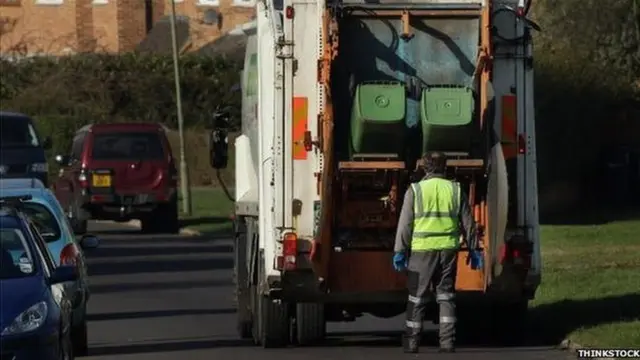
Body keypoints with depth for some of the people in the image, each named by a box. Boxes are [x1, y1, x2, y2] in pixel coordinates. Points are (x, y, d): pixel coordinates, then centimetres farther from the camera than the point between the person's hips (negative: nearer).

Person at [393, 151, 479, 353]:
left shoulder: (415, 190, -1)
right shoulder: (456, 190, 6)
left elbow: (405, 224, -4)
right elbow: (468, 223, 8)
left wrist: (399, 251, -1)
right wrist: (473, 249, 15)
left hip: (422, 250, -2)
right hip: (448, 249, 2)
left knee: (417, 298, 5)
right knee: (446, 297, 9)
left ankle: (411, 342, 7)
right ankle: (447, 342, 4)